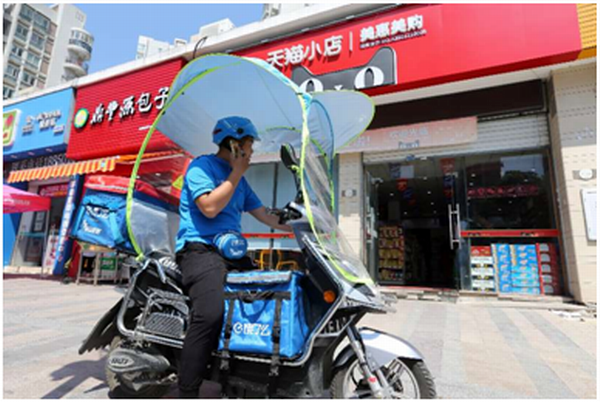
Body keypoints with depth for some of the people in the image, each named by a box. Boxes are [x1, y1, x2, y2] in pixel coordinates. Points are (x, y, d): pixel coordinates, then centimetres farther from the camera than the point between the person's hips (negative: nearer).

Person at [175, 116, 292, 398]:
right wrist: (237, 173, -9)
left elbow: (263, 214, 21)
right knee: (210, 315, -31)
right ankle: (186, 393, -17)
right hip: (200, 248, -8)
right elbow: (210, 207, -18)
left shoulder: (239, 179, 20)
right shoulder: (201, 166, -3)